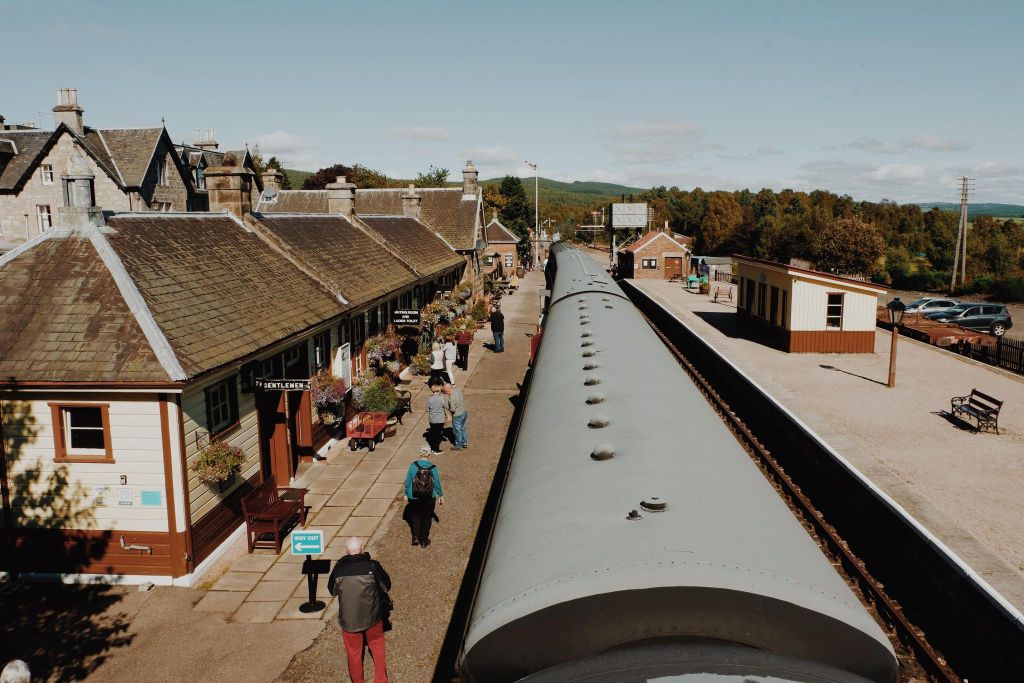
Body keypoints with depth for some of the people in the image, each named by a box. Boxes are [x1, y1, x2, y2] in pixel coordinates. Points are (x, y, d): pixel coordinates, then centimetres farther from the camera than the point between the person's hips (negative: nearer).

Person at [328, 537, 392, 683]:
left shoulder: (338, 569, -14)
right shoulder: (372, 566, -17)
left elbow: (332, 590, 5)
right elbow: (387, 585, -4)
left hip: (349, 619, 0)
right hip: (372, 616, 0)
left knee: (354, 652, 19)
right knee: (377, 646, 22)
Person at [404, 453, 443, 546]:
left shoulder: (413, 465, -13)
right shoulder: (433, 467, -11)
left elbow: (407, 481, -6)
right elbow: (437, 484, -3)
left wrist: (406, 494, 8)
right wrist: (441, 496, 12)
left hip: (414, 498, 0)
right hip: (429, 498, 0)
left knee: (415, 516, 22)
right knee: (426, 519, 16)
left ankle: (416, 537, 14)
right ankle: (423, 541, 23)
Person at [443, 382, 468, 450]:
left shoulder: (452, 398, -30)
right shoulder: (458, 390, -7)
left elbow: (452, 409, -25)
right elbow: (463, 399, 9)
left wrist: (448, 408, -6)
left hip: (457, 416, -8)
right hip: (464, 412, 8)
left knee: (457, 431, 10)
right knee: (463, 428, 22)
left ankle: (459, 446, 25)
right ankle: (465, 443, 35)